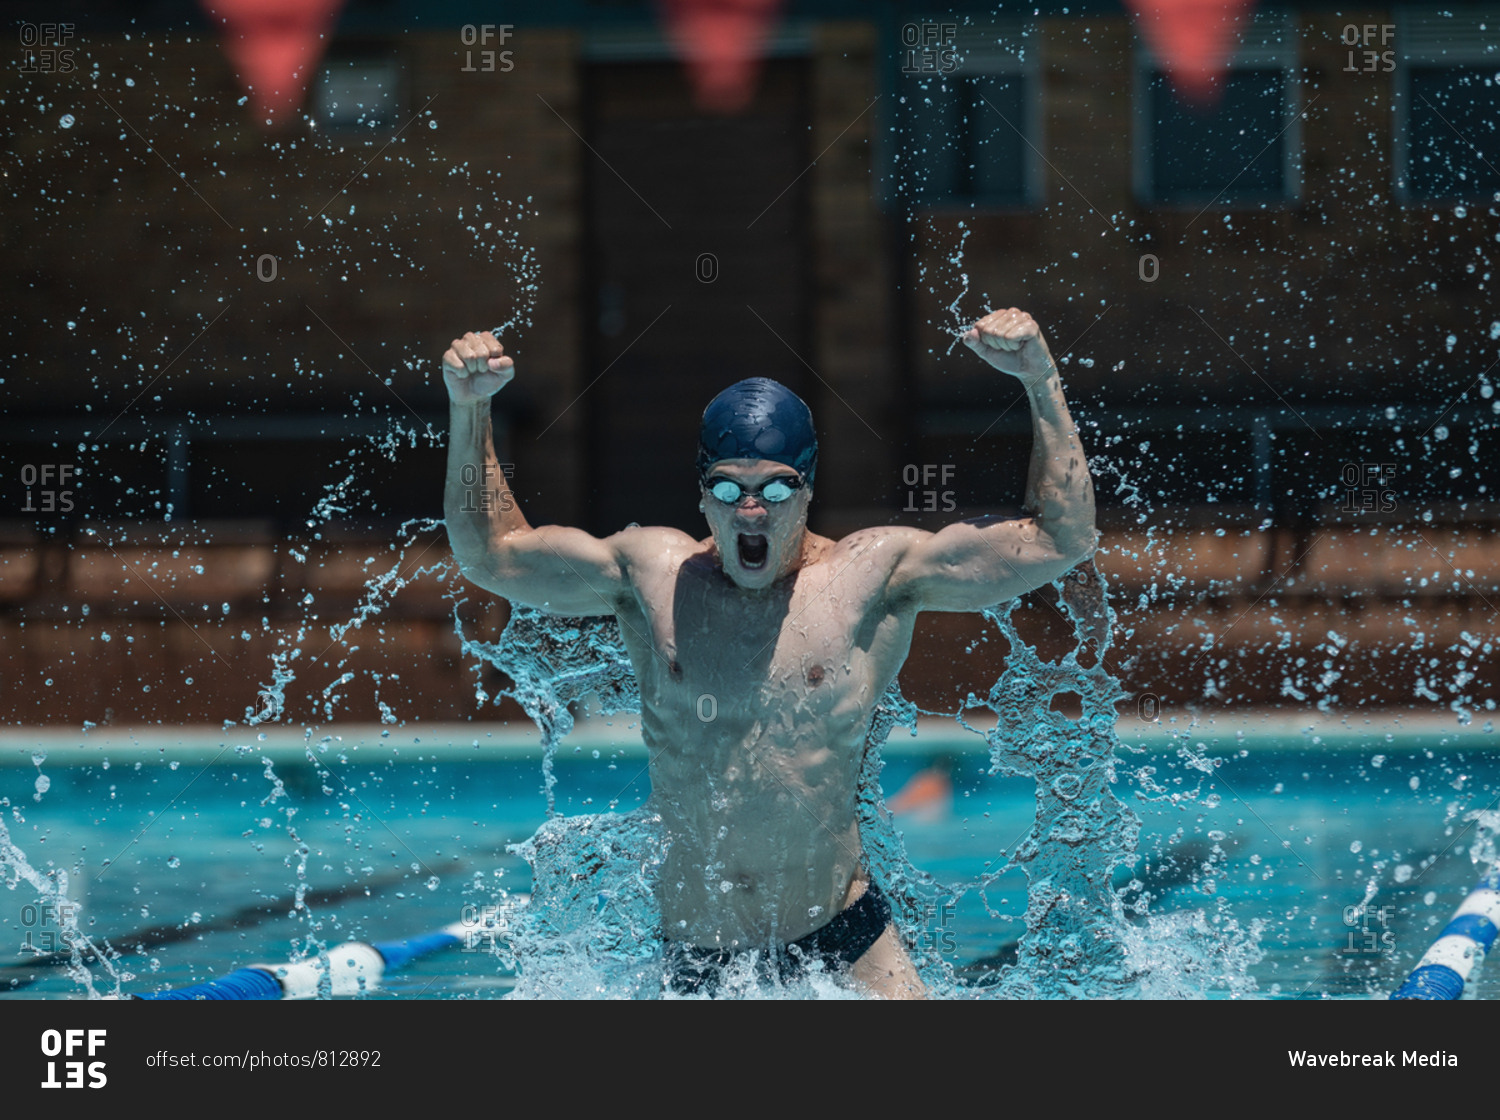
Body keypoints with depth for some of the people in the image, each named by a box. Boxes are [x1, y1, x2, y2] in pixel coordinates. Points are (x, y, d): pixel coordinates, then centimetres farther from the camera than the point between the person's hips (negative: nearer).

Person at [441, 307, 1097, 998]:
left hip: (845, 941, -1)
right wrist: (470, 411, 0)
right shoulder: (653, 574, 3)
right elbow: (488, 555, 10)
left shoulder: (873, 575, -2)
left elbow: (1061, 541, -3)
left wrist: (1042, 382, -9)